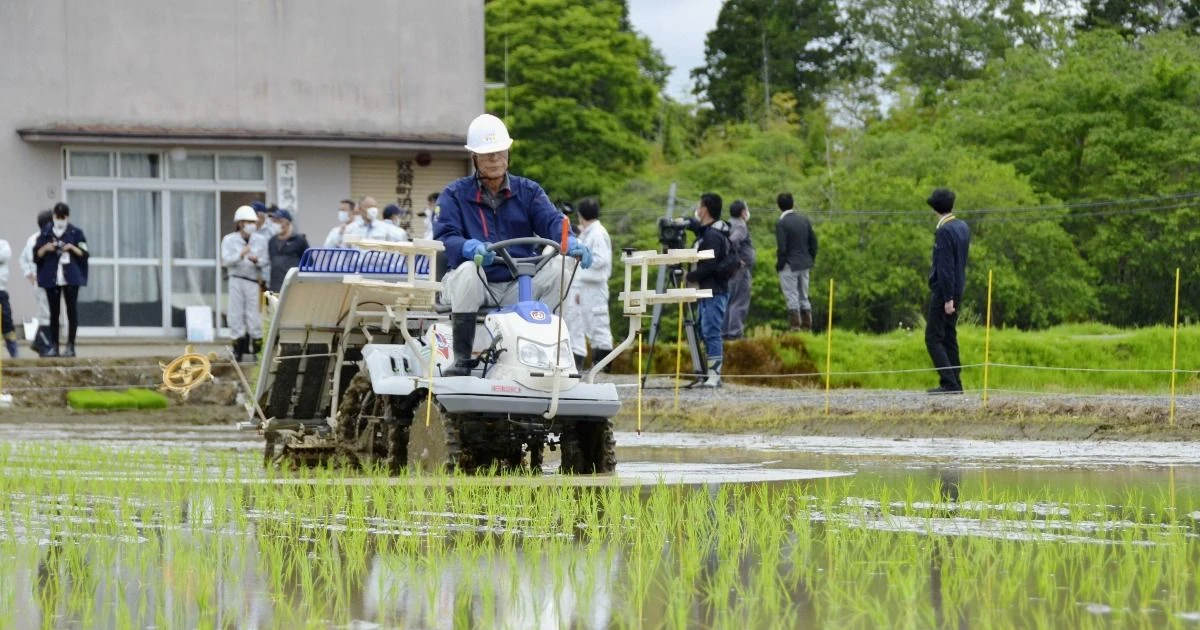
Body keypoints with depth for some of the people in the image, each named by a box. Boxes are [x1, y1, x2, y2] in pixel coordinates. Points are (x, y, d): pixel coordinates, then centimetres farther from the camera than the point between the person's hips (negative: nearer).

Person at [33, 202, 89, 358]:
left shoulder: (76, 233, 3)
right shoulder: (46, 233, 6)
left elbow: (84, 254, 3)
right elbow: (36, 255, 7)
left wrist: (72, 247, -13)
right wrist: (46, 248, -11)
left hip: (71, 277, -1)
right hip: (51, 277, 1)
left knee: (72, 311, -2)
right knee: (54, 312, 3)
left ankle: (70, 346, 0)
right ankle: (54, 346, 5)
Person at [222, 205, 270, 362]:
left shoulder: (261, 240, 8)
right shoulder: (229, 240, 4)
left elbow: (266, 261, 7)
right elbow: (226, 261, -6)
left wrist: (257, 261, -14)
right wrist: (240, 255, -21)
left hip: (254, 280, 0)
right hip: (236, 280, 0)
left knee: (254, 313, -2)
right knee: (236, 313, 0)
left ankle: (257, 347, 4)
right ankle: (238, 348, 6)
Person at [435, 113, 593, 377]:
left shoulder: (527, 191, 13)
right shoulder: (455, 194, 5)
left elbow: (551, 220, -4)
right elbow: (444, 237, -11)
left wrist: (570, 242, -29)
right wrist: (471, 248, -35)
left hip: (519, 288, 3)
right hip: (478, 288, -3)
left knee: (562, 264, -19)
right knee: (468, 270, -36)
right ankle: (461, 359, -29)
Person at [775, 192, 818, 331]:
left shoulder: (781, 223, -14)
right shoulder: (804, 219, 6)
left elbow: (782, 248, -18)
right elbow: (813, 242, 8)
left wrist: (779, 265, -6)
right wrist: (811, 260, 16)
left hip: (789, 266, -6)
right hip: (804, 264, 6)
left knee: (792, 298, -3)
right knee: (804, 297, 14)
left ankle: (795, 326, -5)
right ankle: (806, 326, 15)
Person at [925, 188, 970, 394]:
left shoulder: (944, 231, -17)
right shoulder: (963, 227, 9)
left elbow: (945, 267, -19)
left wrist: (948, 298, -19)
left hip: (943, 291, -9)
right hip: (957, 289, 9)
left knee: (933, 338, -7)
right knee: (949, 337, 13)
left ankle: (949, 382, -14)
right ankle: (955, 383, 11)